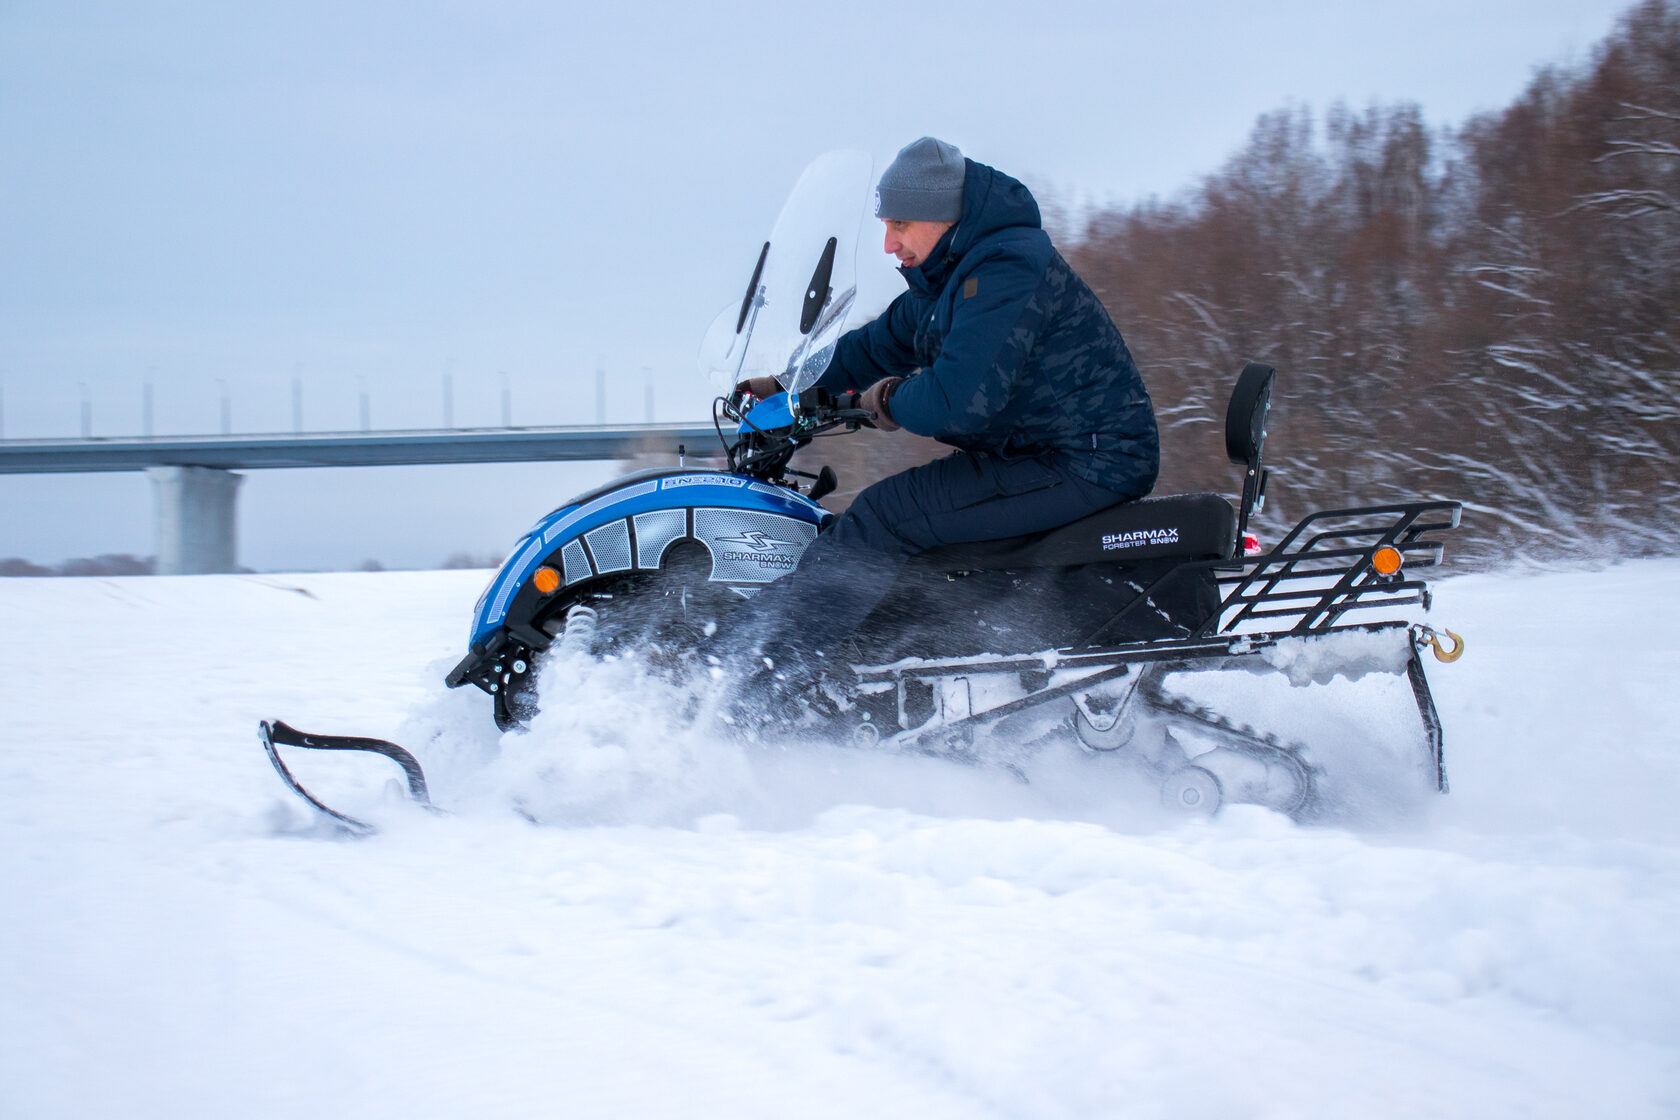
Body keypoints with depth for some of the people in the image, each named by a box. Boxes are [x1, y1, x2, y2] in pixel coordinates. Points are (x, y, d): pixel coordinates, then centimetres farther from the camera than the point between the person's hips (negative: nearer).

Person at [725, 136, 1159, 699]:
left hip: (1087, 462, -11)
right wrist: (789, 388, 20)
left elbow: (960, 397, -29)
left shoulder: (1005, 268, -19)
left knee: (885, 516, -16)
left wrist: (891, 402, -10)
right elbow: (881, 344, 27)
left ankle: (753, 674, -16)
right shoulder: (948, 278, 14)